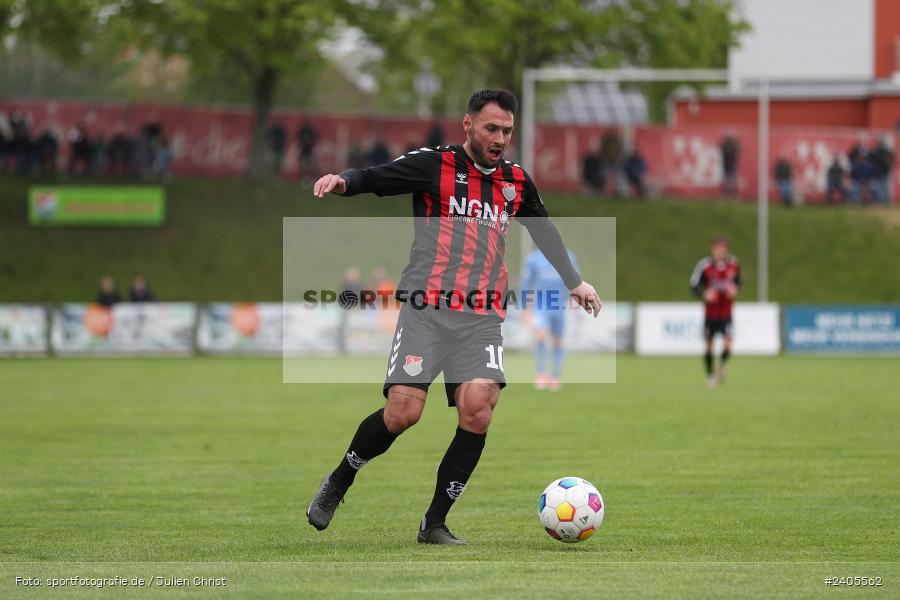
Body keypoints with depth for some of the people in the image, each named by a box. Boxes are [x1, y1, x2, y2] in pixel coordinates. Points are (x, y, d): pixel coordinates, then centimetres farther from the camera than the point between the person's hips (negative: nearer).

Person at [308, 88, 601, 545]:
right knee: (403, 412, -15)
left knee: (478, 409, -18)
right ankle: (337, 485, 13)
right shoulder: (434, 165, 2)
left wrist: (574, 281, 41)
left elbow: (543, 230, 34)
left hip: (482, 319, 4)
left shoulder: (516, 181, 17)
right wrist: (343, 181, -29)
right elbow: (375, 178, -7)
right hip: (426, 312, -4)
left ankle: (435, 524, -5)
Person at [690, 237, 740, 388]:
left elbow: (738, 282, 15)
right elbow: (694, 286, -7)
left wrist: (734, 289, -7)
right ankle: (710, 375, 27)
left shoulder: (733, 264, -2)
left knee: (727, 344, -14)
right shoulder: (705, 265, -12)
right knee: (709, 346, 5)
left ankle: (721, 365, 16)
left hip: (726, 314, 1)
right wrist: (704, 295, -25)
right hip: (710, 314, -1)